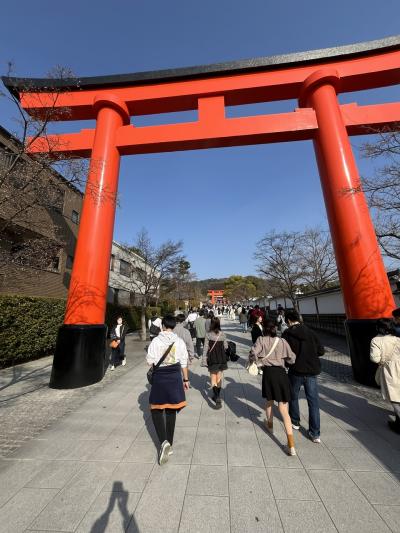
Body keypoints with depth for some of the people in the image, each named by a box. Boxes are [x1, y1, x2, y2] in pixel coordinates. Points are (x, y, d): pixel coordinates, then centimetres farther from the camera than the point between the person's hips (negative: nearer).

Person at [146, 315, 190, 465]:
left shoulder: (156, 341, -12)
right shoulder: (179, 341, -6)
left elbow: (149, 361, -9)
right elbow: (184, 362, 0)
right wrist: (186, 379, 11)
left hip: (159, 376, -2)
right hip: (175, 376, 3)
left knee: (156, 409, 15)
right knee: (171, 410, 18)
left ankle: (164, 441, -1)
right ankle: (169, 444, 31)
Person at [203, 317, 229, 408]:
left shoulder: (208, 334, -12)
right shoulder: (222, 334, -6)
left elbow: (205, 347, -11)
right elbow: (226, 347, 0)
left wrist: (204, 358, -3)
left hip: (212, 358, -3)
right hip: (222, 357, 3)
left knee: (213, 378, 8)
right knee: (219, 377, 18)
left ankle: (217, 397, -4)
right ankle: (217, 395, 31)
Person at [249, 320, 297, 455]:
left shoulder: (261, 340, -6)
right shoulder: (282, 341, 0)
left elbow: (253, 353, -19)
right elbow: (292, 359, 2)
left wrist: (256, 361, 2)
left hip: (268, 372, -1)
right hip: (281, 373, 1)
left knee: (269, 401, 27)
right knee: (283, 409, 7)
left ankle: (270, 425, 48)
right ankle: (291, 444, 3)